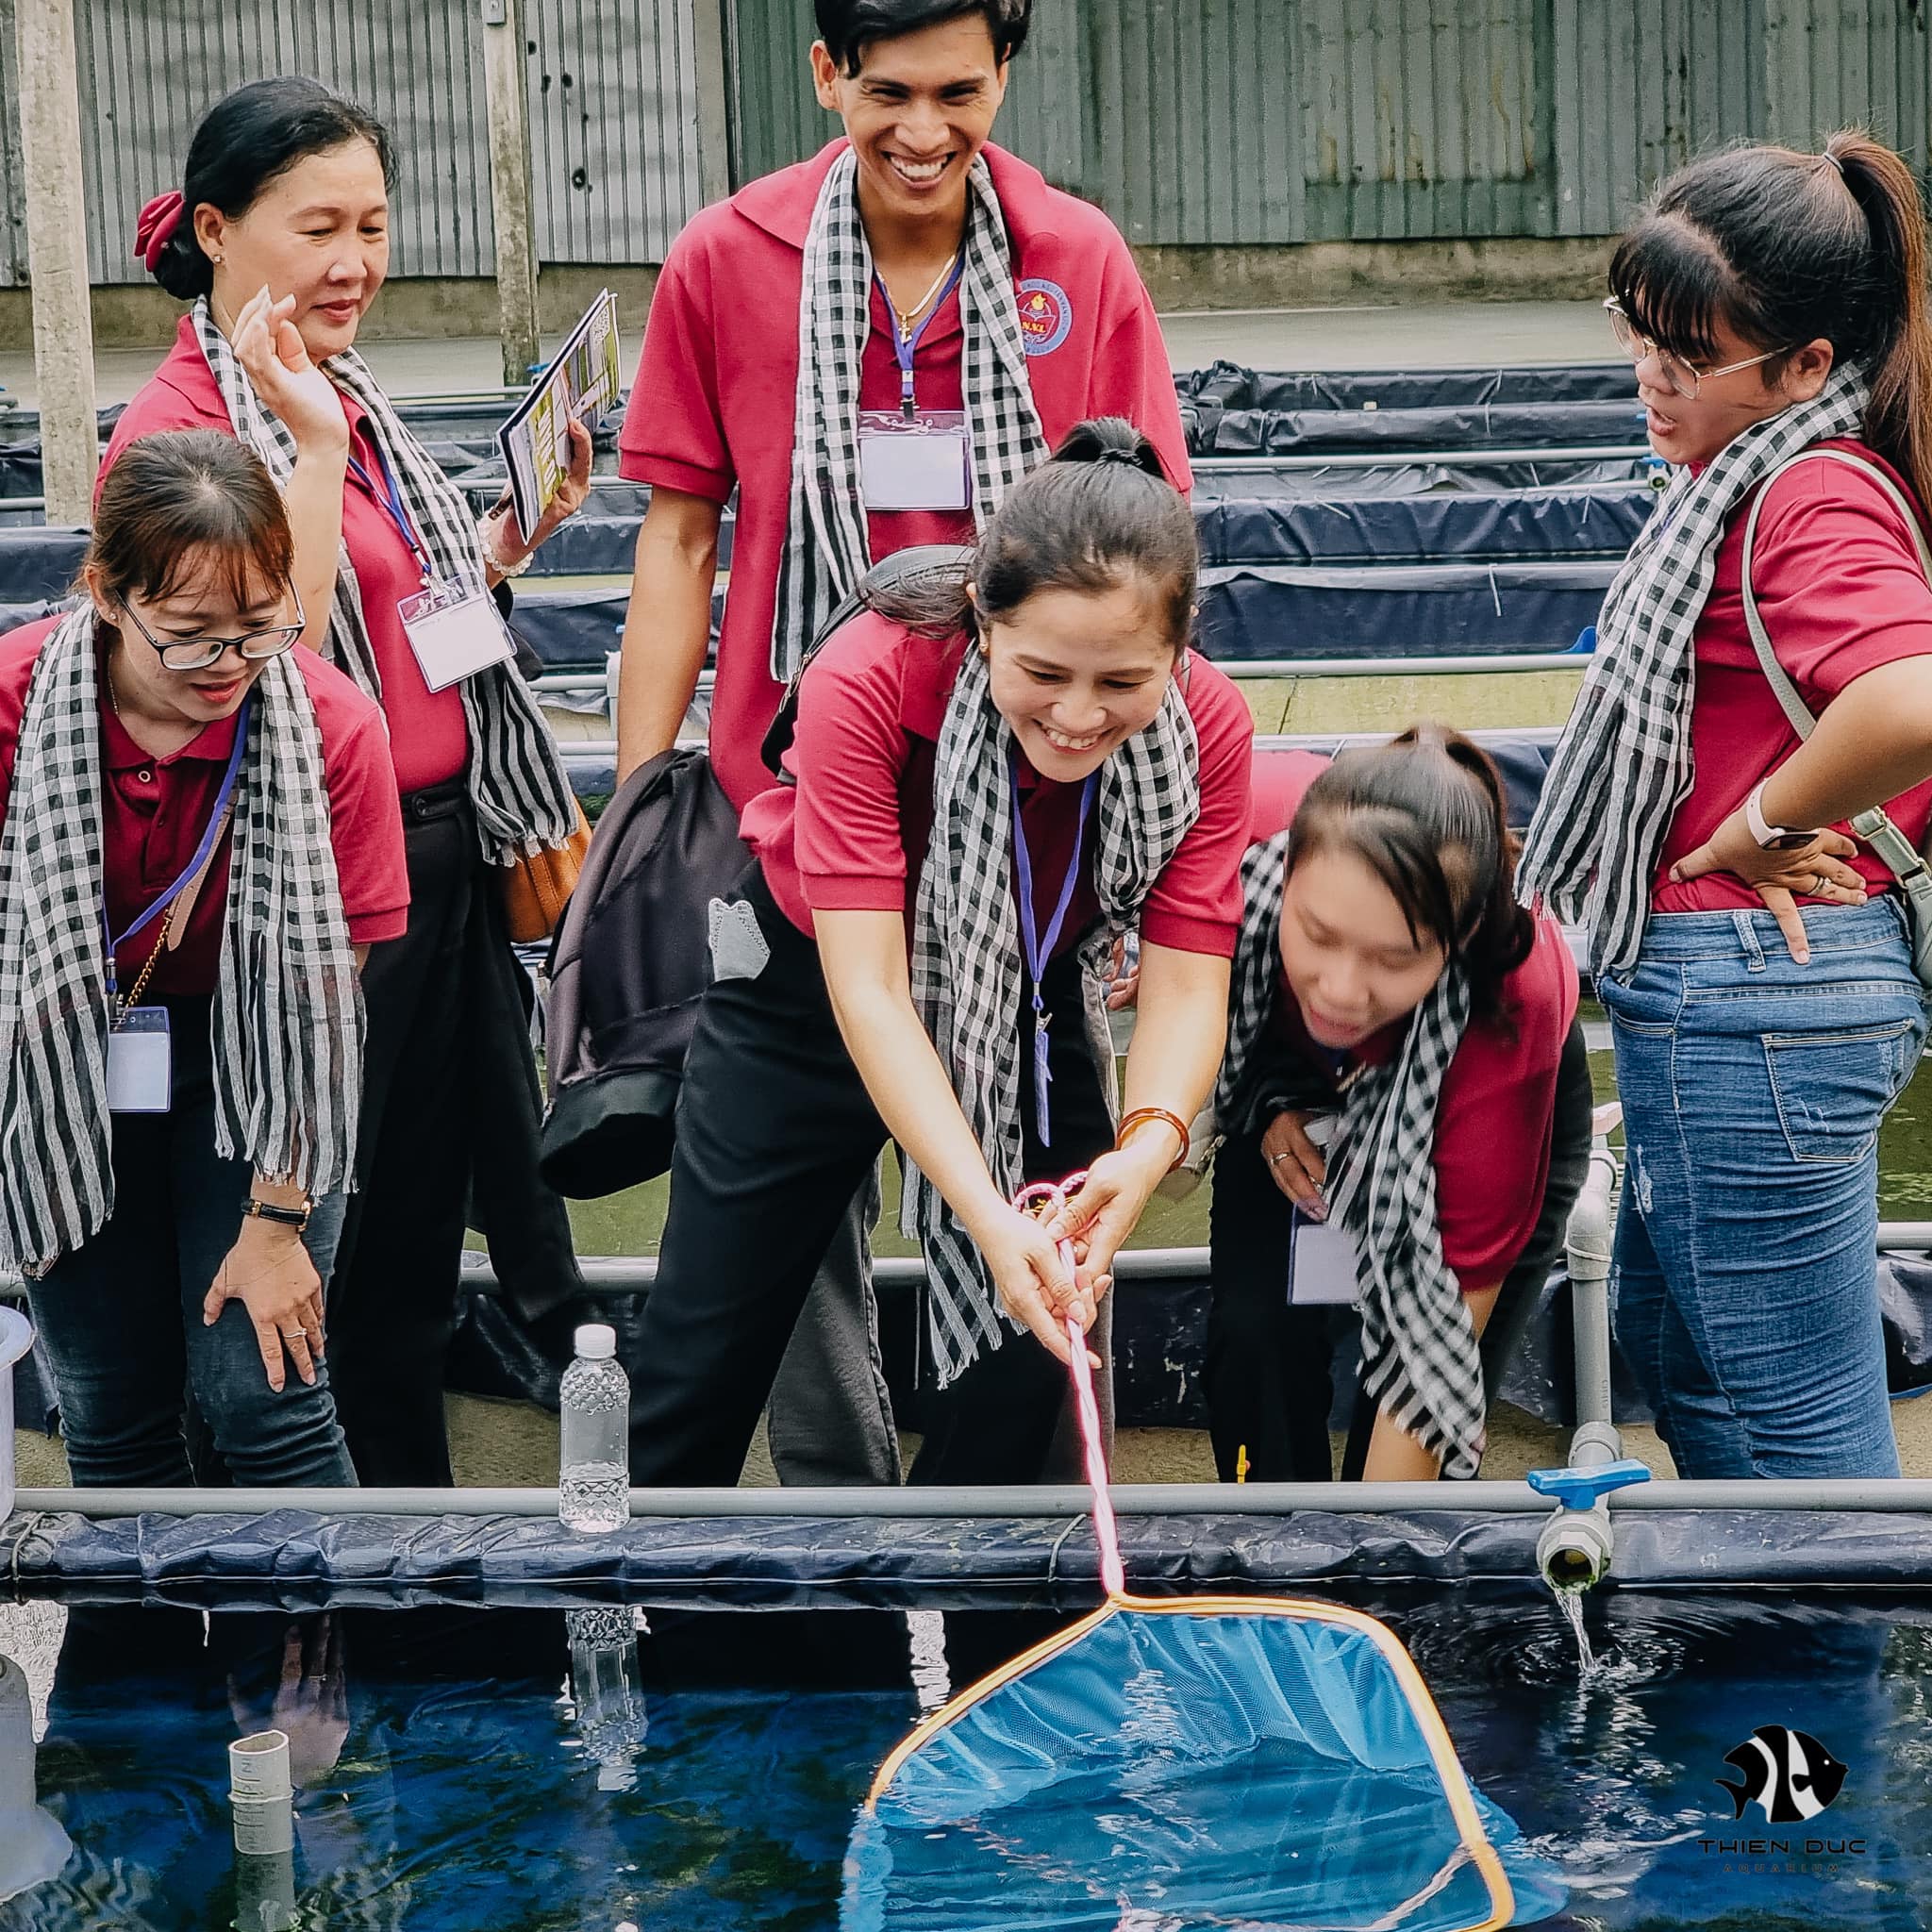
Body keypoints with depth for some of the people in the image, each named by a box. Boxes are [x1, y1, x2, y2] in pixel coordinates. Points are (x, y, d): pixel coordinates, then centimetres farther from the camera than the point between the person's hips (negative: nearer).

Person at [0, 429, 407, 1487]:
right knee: (112, 1413, 4)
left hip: (242, 1063, -1)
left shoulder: (333, 726, -20)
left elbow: (320, 992, -15)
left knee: (261, 1395, -9)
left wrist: (277, 1217, -13)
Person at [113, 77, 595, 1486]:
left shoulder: (346, 392, 11)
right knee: (379, 1234, 3)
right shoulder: (180, 424, -15)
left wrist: (518, 528, 7)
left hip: (448, 849, 8)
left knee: (490, 1171, 16)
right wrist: (313, 449, -27)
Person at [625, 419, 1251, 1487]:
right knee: (704, 1350, 4)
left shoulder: (1206, 727, -26)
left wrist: (1149, 1143, -48)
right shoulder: (872, 679, -35)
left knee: (1020, 1370, -1)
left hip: (1028, 1010, 2)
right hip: (811, 991, -2)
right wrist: (985, 1212, -50)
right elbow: (867, 988, -38)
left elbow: (1186, 979, -26)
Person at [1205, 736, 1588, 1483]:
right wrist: (1261, 1104, -19)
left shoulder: (1513, 1008, -43)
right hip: (1296, 1089, 2)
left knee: (1432, 1381, -14)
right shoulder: (1240, 830, -40)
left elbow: (1441, 1332, -37)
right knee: (1256, 1331, -17)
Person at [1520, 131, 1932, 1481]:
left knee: (1801, 1429, -1)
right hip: (1716, 992, 11)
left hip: (1751, 989, -11)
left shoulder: (1818, 499, -20)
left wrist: (1756, 828, -23)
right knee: (1677, 1346, 26)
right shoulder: (1767, 478, 11)